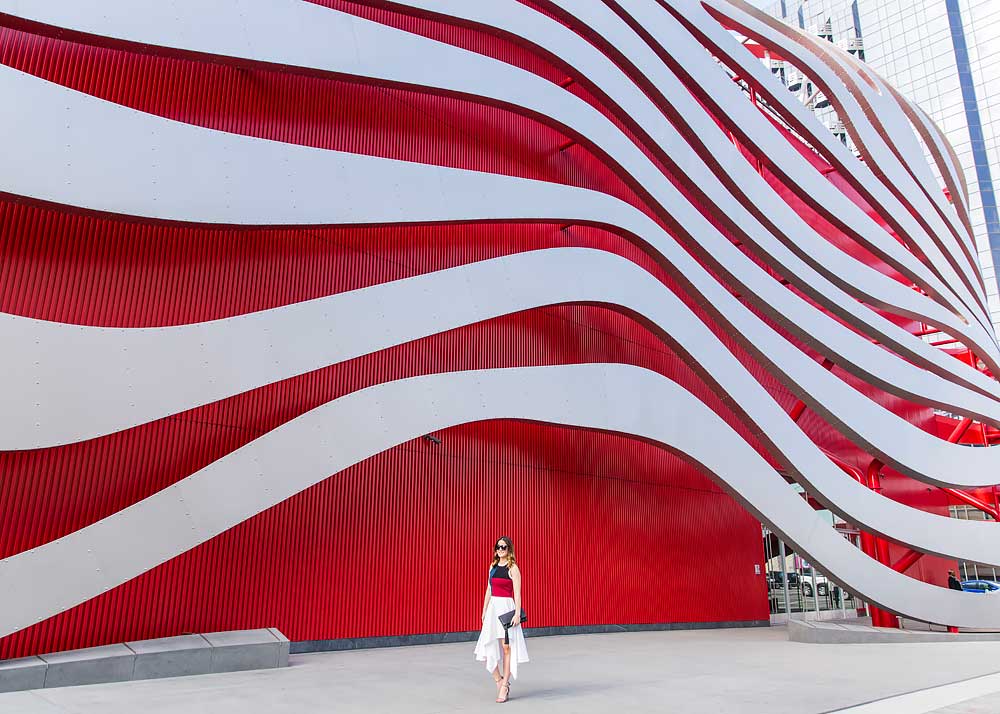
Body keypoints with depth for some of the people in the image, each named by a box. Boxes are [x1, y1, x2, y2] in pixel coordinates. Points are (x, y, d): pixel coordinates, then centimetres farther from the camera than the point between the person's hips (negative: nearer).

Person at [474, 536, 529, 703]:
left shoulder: (513, 568, -5)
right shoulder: (493, 566, 12)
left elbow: (517, 593, -9)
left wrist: (517, 613, -16)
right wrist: (484, 610, 13)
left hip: (507, 607, -6)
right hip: (493, 607, 6)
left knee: (506, 646, -1)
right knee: (488, 645, 1)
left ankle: (504, 685, 7)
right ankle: (499, 680, 17)